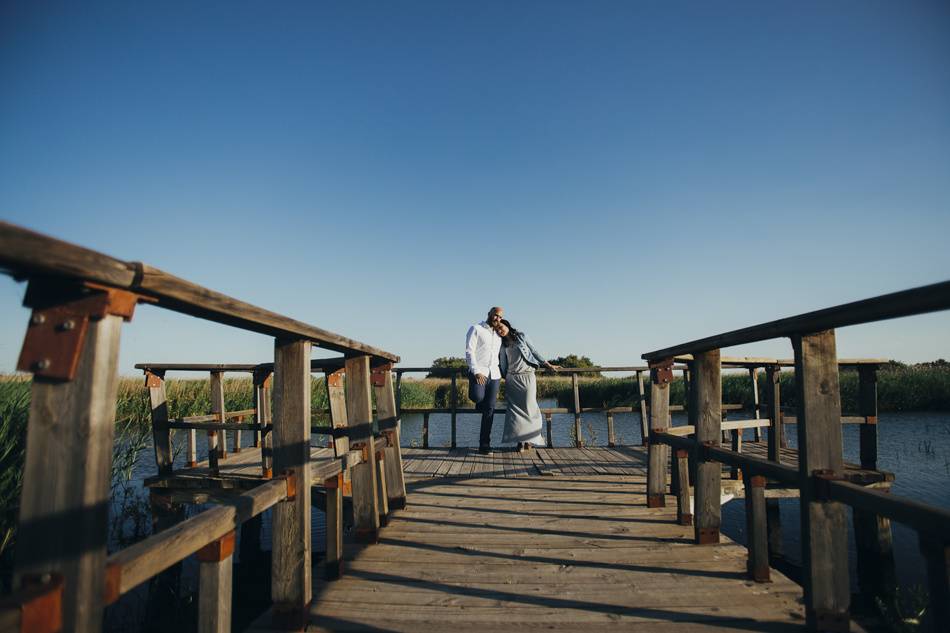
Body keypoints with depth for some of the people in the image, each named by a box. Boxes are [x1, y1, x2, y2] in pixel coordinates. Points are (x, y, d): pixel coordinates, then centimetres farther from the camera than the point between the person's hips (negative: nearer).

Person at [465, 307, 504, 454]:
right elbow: (469, 352, -7)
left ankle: (484, 445, 2)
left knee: (489, 410, -2)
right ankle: (480, 402, 9)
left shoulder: (498, 335, 21)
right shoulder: (476, 329, 3)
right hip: (478, 372, -5)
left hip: (494, 375, 5)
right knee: (477, 397, -30)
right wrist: (476, 372, -18)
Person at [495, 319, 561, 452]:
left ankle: (528, 438, 4)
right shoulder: (502, 344, 14)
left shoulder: (522, 336, 7)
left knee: (528, 407, -5)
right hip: (511, 379, 2)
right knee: (515, 409, -5)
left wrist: (548, 365, 8)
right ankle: (520, 440, -4)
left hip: (527, 376, -2)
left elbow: (534, 351, 9)